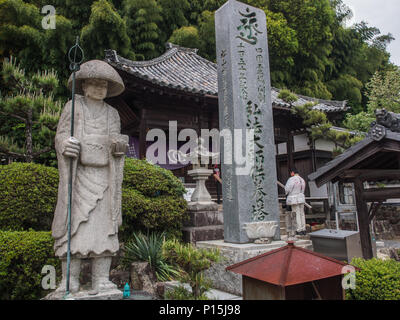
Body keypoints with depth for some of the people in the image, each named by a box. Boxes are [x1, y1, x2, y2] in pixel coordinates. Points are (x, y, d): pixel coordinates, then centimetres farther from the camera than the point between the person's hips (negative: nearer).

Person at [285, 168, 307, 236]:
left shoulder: (291, 179, -15)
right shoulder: (302, 180, 9)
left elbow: (287, 189, -16)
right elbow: (302, 190, 15)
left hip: (294, 199, -7)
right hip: (301, 198, 7)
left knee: (297, 214, -4)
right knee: (302, 214, 10)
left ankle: (299, 230, -3)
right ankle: (303, 230, 15)